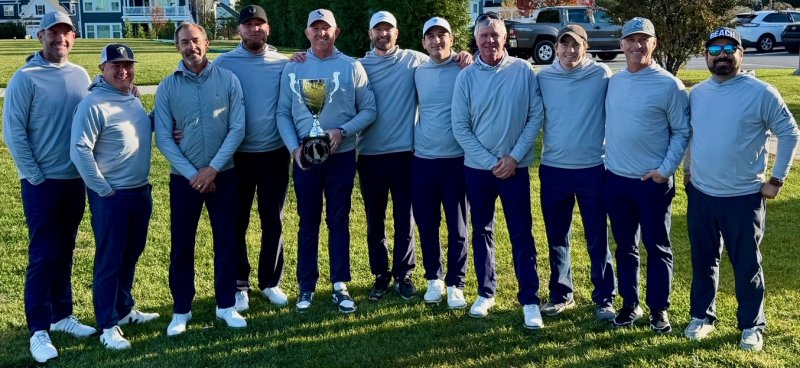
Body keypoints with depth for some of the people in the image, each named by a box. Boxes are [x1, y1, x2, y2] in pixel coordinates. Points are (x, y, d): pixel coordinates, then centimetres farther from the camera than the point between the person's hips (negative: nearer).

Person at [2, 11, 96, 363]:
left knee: (65, 251, 14)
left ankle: (62, 314, 27)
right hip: (42, 182, -5)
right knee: (43, 256, -1)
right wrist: (35, 176, -10)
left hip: (76, 180, 5)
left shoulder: (81, 76, 5)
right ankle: (39, 329, 8)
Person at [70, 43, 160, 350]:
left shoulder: (134, 100, 9)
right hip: (111, 196, -8)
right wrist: (104, 189, -16)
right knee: (110, 259, 1)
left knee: (131, 255, 18)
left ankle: (124, 309, 34)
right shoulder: (93, 104, -15)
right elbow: (80, 150, -19)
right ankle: (108, 325, 10)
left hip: (141, 191, 8)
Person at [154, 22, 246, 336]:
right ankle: (181, 309, 20)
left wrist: (213, 168, -12)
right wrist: (192, 173, -12)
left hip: (223, 174, 0)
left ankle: (226, 305, 22)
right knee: (181, 245, 6)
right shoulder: (167, 87, -2)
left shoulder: (228, 80, -3)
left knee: (227, 241, 7)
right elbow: (163, 137, -5)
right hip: (184, 177, 0)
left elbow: (237, 128, -6)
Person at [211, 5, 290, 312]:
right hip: (236, 156, -1)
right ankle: (239, 284, 21)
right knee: (236, 223, 7)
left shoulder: (283, 64, 3)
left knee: (273, 222, 10)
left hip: (275, 155, 1)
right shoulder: (223, 63, -1)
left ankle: (270, 282, 24)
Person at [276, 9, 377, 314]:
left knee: (339, 222, 7)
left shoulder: (351, 67, 0)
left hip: (342, 157, -1)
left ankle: (340, 286, 15)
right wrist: (294, 148, -11)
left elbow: (368, 110, -2)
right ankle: (307, 287, 18)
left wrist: (342, 131, -16)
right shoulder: (292, 69, 3)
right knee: (308, 223, 9)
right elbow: (283, 114, 3)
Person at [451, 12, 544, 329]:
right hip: (477, 168, 2)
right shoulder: (466, 76, -3)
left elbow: (536, 116, -3)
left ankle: (530, 300, 9)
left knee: (522, 235, 1)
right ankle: (486, 292, 27)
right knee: (482, 232, 12)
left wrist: (514, 157, -10)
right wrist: (491, 162, -10)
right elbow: (460, 127, -4)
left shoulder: (523, 71, -4)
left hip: (515, 167, -1)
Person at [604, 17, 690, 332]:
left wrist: (666, 170, -13)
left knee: (657, 247, 6)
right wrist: (609, 160, 9)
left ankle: (659, 309, 19)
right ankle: (630, 304, 27)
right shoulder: (613, 81, 6)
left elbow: (682, 132, -6)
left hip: (653, 182, -4)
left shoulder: (669, 85, -9)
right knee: (625, 246, 14)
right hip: (615, 179, 5)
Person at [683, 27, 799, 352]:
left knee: (747, 266, 7)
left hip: (744, 197, -4)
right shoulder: (697, 93, 5)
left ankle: (752, 326, 22)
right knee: (703, 262, 15)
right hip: (700, 195, 4)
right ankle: (702, 316, 31)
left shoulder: (760, 92, -10)